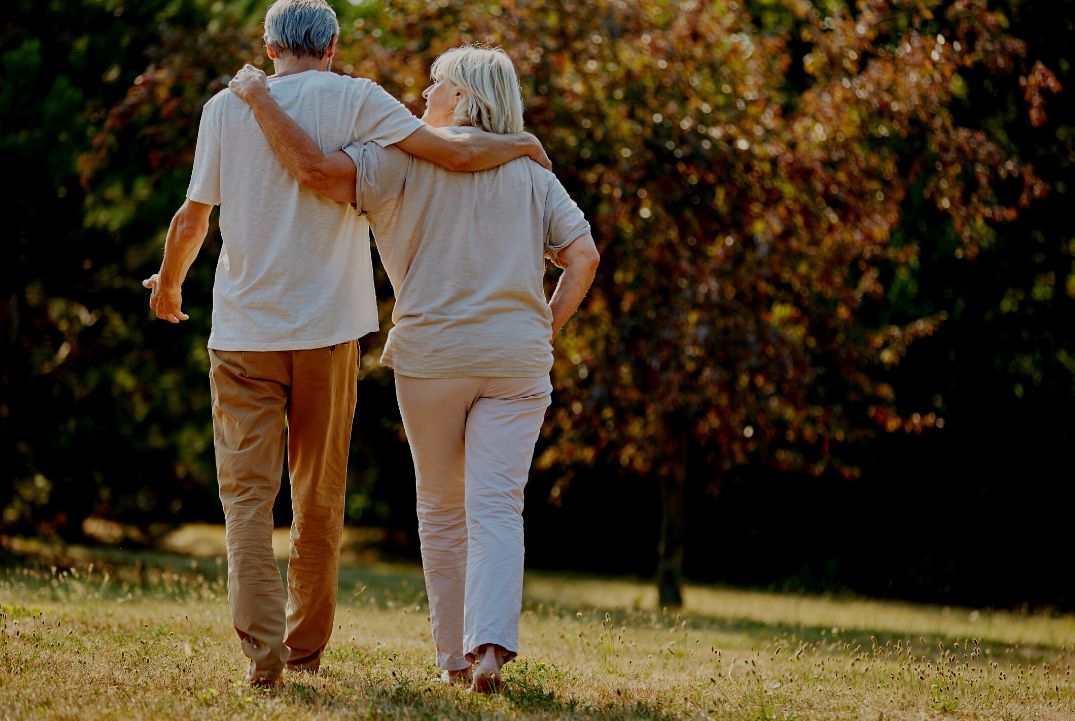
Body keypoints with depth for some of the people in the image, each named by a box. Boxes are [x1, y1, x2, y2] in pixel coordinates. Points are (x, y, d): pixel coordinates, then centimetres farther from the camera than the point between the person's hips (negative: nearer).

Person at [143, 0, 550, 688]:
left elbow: (192, 219, 5)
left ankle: (262, 644, -16)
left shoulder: (227, 107, 3)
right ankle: (307, 647, 20)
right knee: (320, 496, 13)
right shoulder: (355, 101, -1)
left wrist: (169, 284, 24)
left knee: (247, 492, 0)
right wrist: (524, 143, 11)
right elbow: (457, 153, -8)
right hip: (328, 329, 0)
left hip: (244, 331, 0)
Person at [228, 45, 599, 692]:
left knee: (442, 510, 12)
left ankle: (455, 654, 16)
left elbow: (318, 169, -14)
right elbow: (584, 255, 3)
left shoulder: (410, 157, -1)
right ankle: (491, 647, -23)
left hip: (432, 354, -2)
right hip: (516, 359, 2)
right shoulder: (533, 174, 11)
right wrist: (547, 330, 10)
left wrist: (261, 100, -5)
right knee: (497, 508, -4)